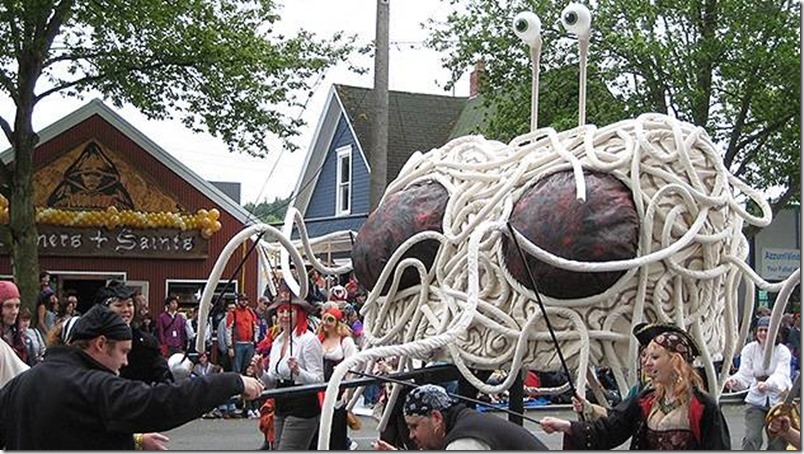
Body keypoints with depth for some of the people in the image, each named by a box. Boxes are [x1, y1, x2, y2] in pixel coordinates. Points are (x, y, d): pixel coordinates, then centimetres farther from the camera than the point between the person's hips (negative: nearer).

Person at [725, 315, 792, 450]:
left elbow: (780, 375, -30)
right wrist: (734, 380, -44)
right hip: (756, 400, 1)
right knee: (751, 438, -12)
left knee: (778, 442, 4)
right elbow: (744, 373, -19)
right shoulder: (749, 349, -7)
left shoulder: (782, 351, -13)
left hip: (779, 400, -1)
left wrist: (767, 384, -53)